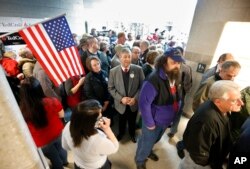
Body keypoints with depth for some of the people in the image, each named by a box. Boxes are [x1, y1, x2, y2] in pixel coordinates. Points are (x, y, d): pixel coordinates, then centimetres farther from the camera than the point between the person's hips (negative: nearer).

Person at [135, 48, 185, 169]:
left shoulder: (174, 77, -5)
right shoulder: (154, 79, -31)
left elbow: (176, 98, 6)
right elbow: (144, 103, -30)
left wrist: (172, 115, 7)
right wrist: (149, 123, -21)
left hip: (166, 120, 7)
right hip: (154, 121, -7)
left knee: (154, 140, 31)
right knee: (147, 142, 18)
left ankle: (148, 151, 62)